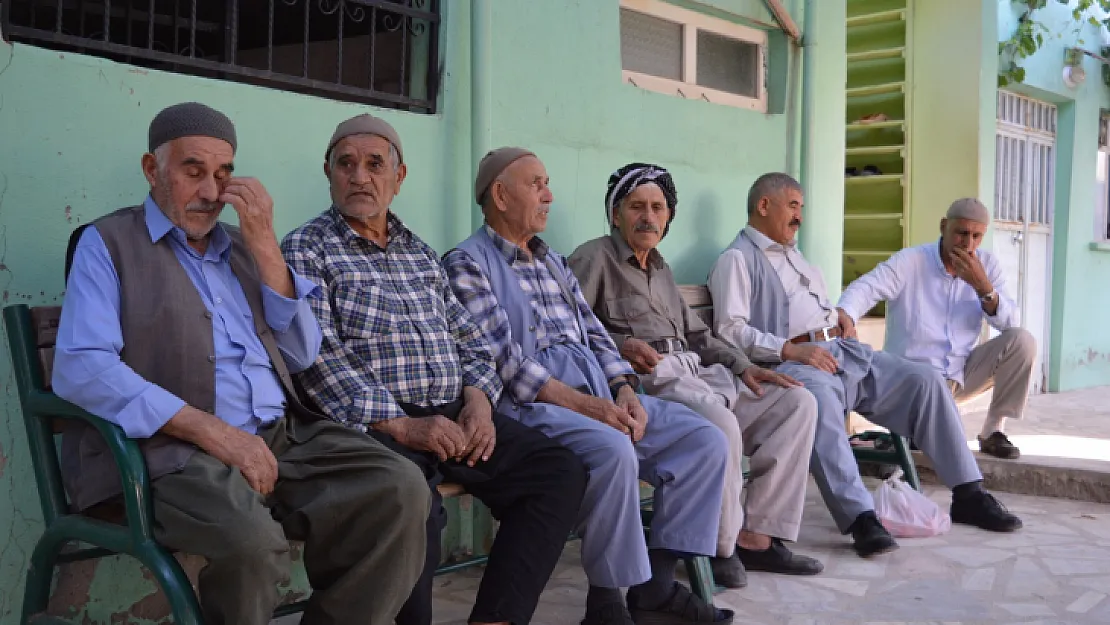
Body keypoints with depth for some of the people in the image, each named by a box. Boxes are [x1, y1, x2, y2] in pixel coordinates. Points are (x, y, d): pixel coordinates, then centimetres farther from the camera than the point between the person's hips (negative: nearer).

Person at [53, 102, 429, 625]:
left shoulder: (242, 245, 22)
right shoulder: (109, 243, 6)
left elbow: (301, 356, 13)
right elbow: (80, 369, -10)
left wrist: (264, 244, 3)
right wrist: (213, 430, -19)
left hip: (284, 437, 5)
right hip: (172, 448, -5)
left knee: (400, 488, -19)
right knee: (250, 538, -35)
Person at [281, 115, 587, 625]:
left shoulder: (420, 254, 23)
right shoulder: (306, 251, 2)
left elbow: (468, 337, 22)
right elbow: (319, 356, -10)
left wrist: (478, 398, 0)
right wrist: (399, 425, -18)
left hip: (454, 414, 7)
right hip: (373, 425, -6)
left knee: (560, 471, -12)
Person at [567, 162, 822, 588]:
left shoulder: (661, 269, 29)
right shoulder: (594, 258, 3)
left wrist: (743, 366, 13)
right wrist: (620, 346, -23)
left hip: (695, 372, 9)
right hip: (647, 378, -9)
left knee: (797, 402, -3)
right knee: (721, 422, -35)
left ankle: (757, 537, -6)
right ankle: (721, 547, -12)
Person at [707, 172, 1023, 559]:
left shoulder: (793, 254, 29)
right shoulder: (737, 259, 1)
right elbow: (730, 329, -12)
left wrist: (840, 316, 16)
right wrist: (790, 350, -20)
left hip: (845, 351, 8)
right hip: (794, 362, -8)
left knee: (925, 379, -7)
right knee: (820, 400, -41)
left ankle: (968, 495, -2)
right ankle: (860, 518, -44)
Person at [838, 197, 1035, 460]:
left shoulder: (986, 264, 2)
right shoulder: (910, 261, -11)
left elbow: (1009, 324, -5)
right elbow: (866, 288, -26)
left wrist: (983, 286, -22)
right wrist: (844, 315, -48)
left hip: (963, 373, 5)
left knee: (1022, 340, -17)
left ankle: (993, 431, -4)